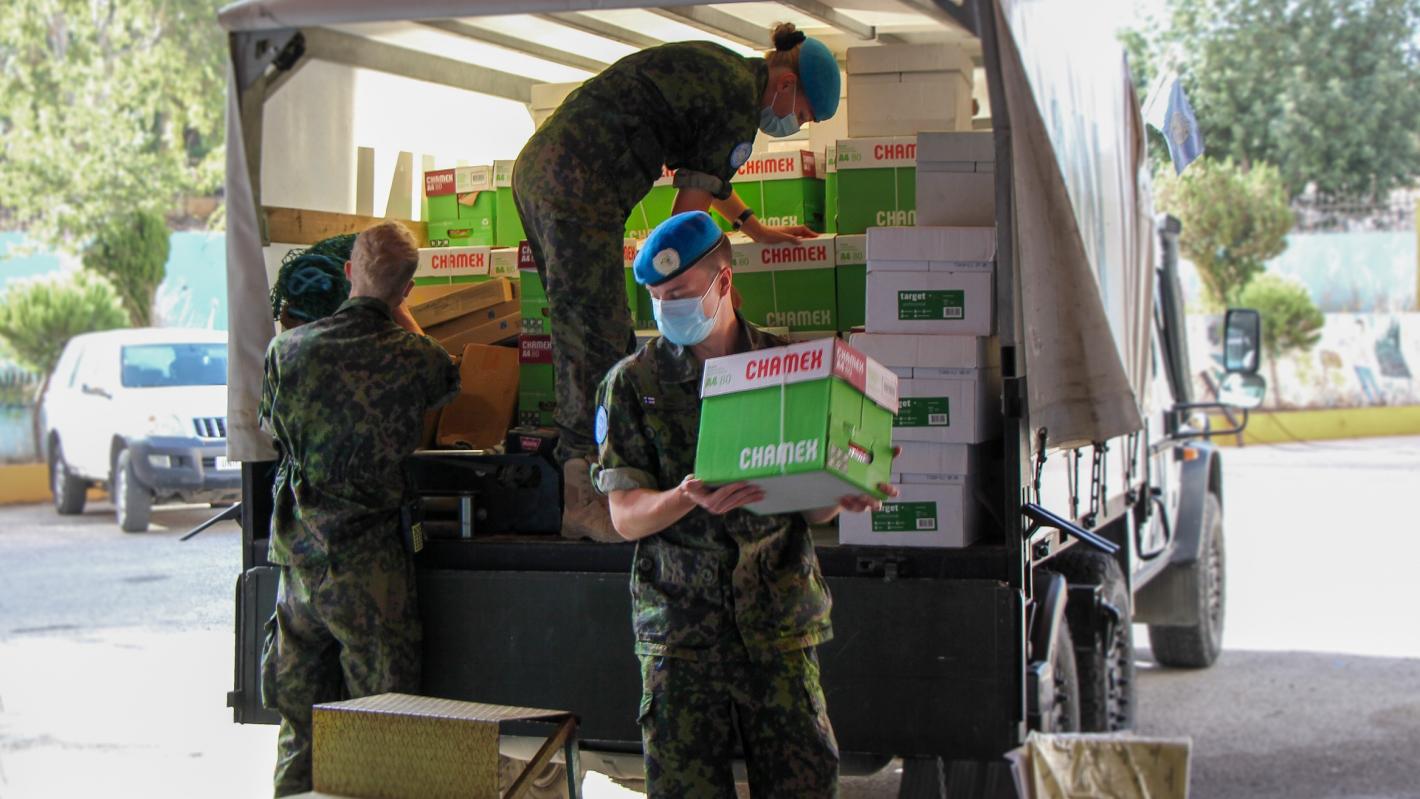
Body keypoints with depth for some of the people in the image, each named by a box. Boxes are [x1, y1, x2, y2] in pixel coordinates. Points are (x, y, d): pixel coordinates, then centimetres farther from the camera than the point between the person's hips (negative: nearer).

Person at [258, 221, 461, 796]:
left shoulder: (289, 349, -2)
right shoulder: (417, 358, -8)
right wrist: (398, 311, 27)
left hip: (299, 552, 3)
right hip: (372, 560, -3)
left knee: (298, 723, 14)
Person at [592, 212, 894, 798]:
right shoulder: (632, 384, 5)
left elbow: (811, 509, 10)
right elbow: (626, 516, -3)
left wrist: (840, 494, -13)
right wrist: (689, 498, -23)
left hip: (779, 622, 1)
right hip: (680, 624, -1)